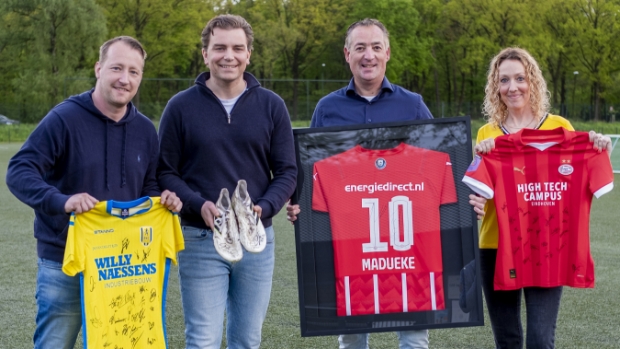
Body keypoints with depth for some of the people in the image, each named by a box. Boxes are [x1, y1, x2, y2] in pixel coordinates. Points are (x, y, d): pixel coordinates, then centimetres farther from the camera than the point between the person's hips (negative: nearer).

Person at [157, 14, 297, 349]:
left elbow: (287, 171, 5)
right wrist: (200, 205, -17)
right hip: (200, 240, -2)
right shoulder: (181, 106, 0)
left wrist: (263, 208, -14)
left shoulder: (271, 105, 4)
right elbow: (165, 172, 0)